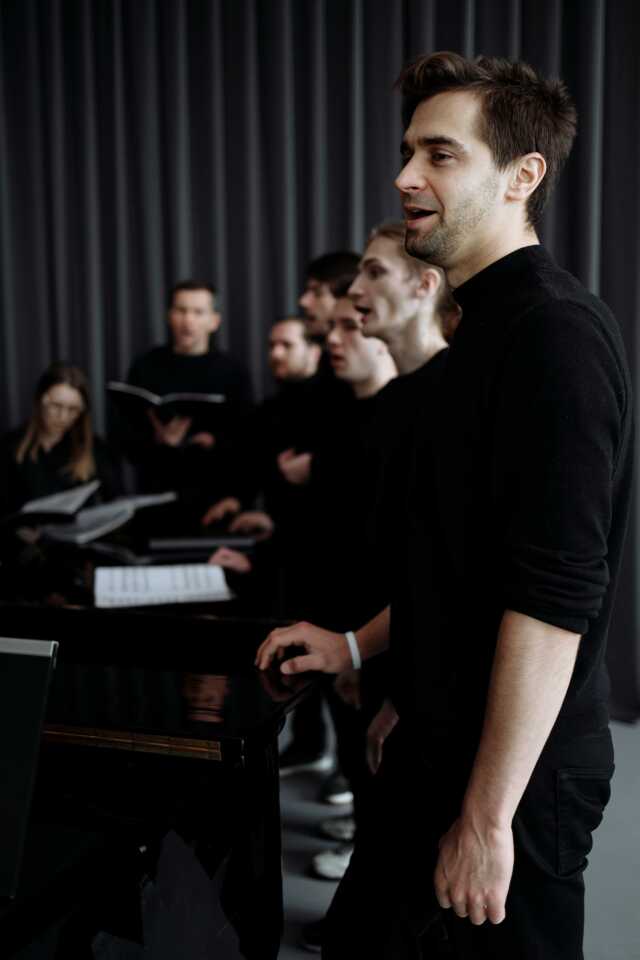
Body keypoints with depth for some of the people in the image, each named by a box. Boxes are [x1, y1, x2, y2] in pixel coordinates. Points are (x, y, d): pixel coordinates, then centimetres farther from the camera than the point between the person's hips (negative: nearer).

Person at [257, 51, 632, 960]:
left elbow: (556, 596, -26)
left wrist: (489, 816, -22)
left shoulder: (555, 331, -20)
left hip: (519, 768, -9)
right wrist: (357, 645, 15)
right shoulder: (485, 326, 10)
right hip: (439, 740, 9)